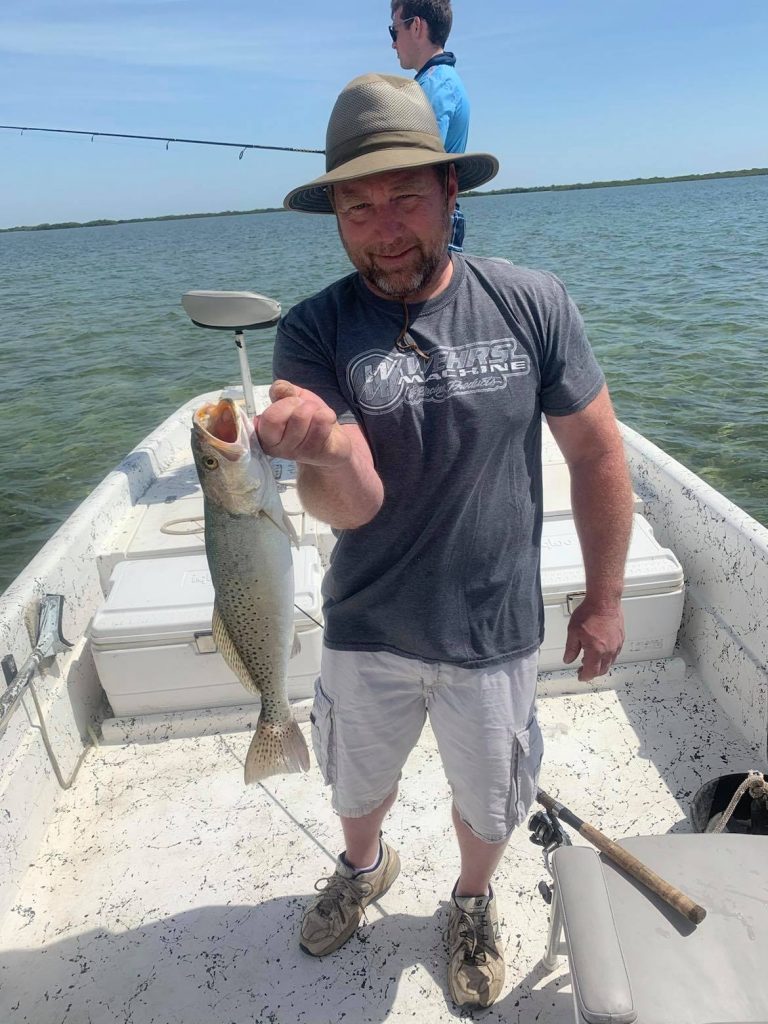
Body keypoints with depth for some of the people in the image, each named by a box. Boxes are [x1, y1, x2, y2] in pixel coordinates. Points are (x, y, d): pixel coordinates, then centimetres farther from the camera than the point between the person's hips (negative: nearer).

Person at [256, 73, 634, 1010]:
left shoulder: (532, 303, -13)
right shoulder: (314, 333, -15)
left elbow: (598, 453, -5)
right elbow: (353, 505, -24)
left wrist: (603, 597, -2)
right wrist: (324, 452, -46)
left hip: (494, 633, 0)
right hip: (367, 631, 1)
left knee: (487, 805, 24)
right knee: (357, 784, 27)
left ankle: (473, 903, 59)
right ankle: (363, 869, 63)